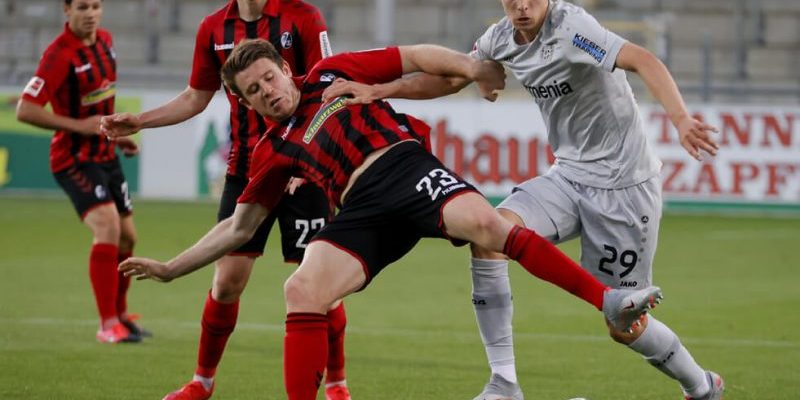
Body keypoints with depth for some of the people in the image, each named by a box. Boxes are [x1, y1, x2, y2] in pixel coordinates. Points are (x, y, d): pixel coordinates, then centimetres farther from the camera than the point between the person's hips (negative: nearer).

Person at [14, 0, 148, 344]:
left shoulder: (104, 40, 5)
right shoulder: (60, 55, -21)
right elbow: (25, 110, -25)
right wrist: (79, 126, -25)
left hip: (105, 155, 8)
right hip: (74, 159, -8)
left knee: (127, 238, 14)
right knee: (107, 226, -24)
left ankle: (120, 315, 33)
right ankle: (108, 325, -21)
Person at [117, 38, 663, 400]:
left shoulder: (332, 75, 19)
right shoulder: (274, 150, 22)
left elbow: (414, 58, 18)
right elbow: (238, 227, 25)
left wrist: (471, 68, 0)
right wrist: (170, 269, 19)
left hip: (407, 165, -3)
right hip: (364, 211, 3)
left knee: (484, 224, -31)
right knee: (302, 290, -23)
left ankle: (609, 300, -34)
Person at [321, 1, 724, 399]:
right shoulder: (500, 38, 0)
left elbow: (643, 61, -36)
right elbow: (450, 79, 15)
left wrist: (680, 118, -52)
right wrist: (377, 91, 3)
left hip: (623, 185, -6)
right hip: (569, 176, 6)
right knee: (488, 234, -18)